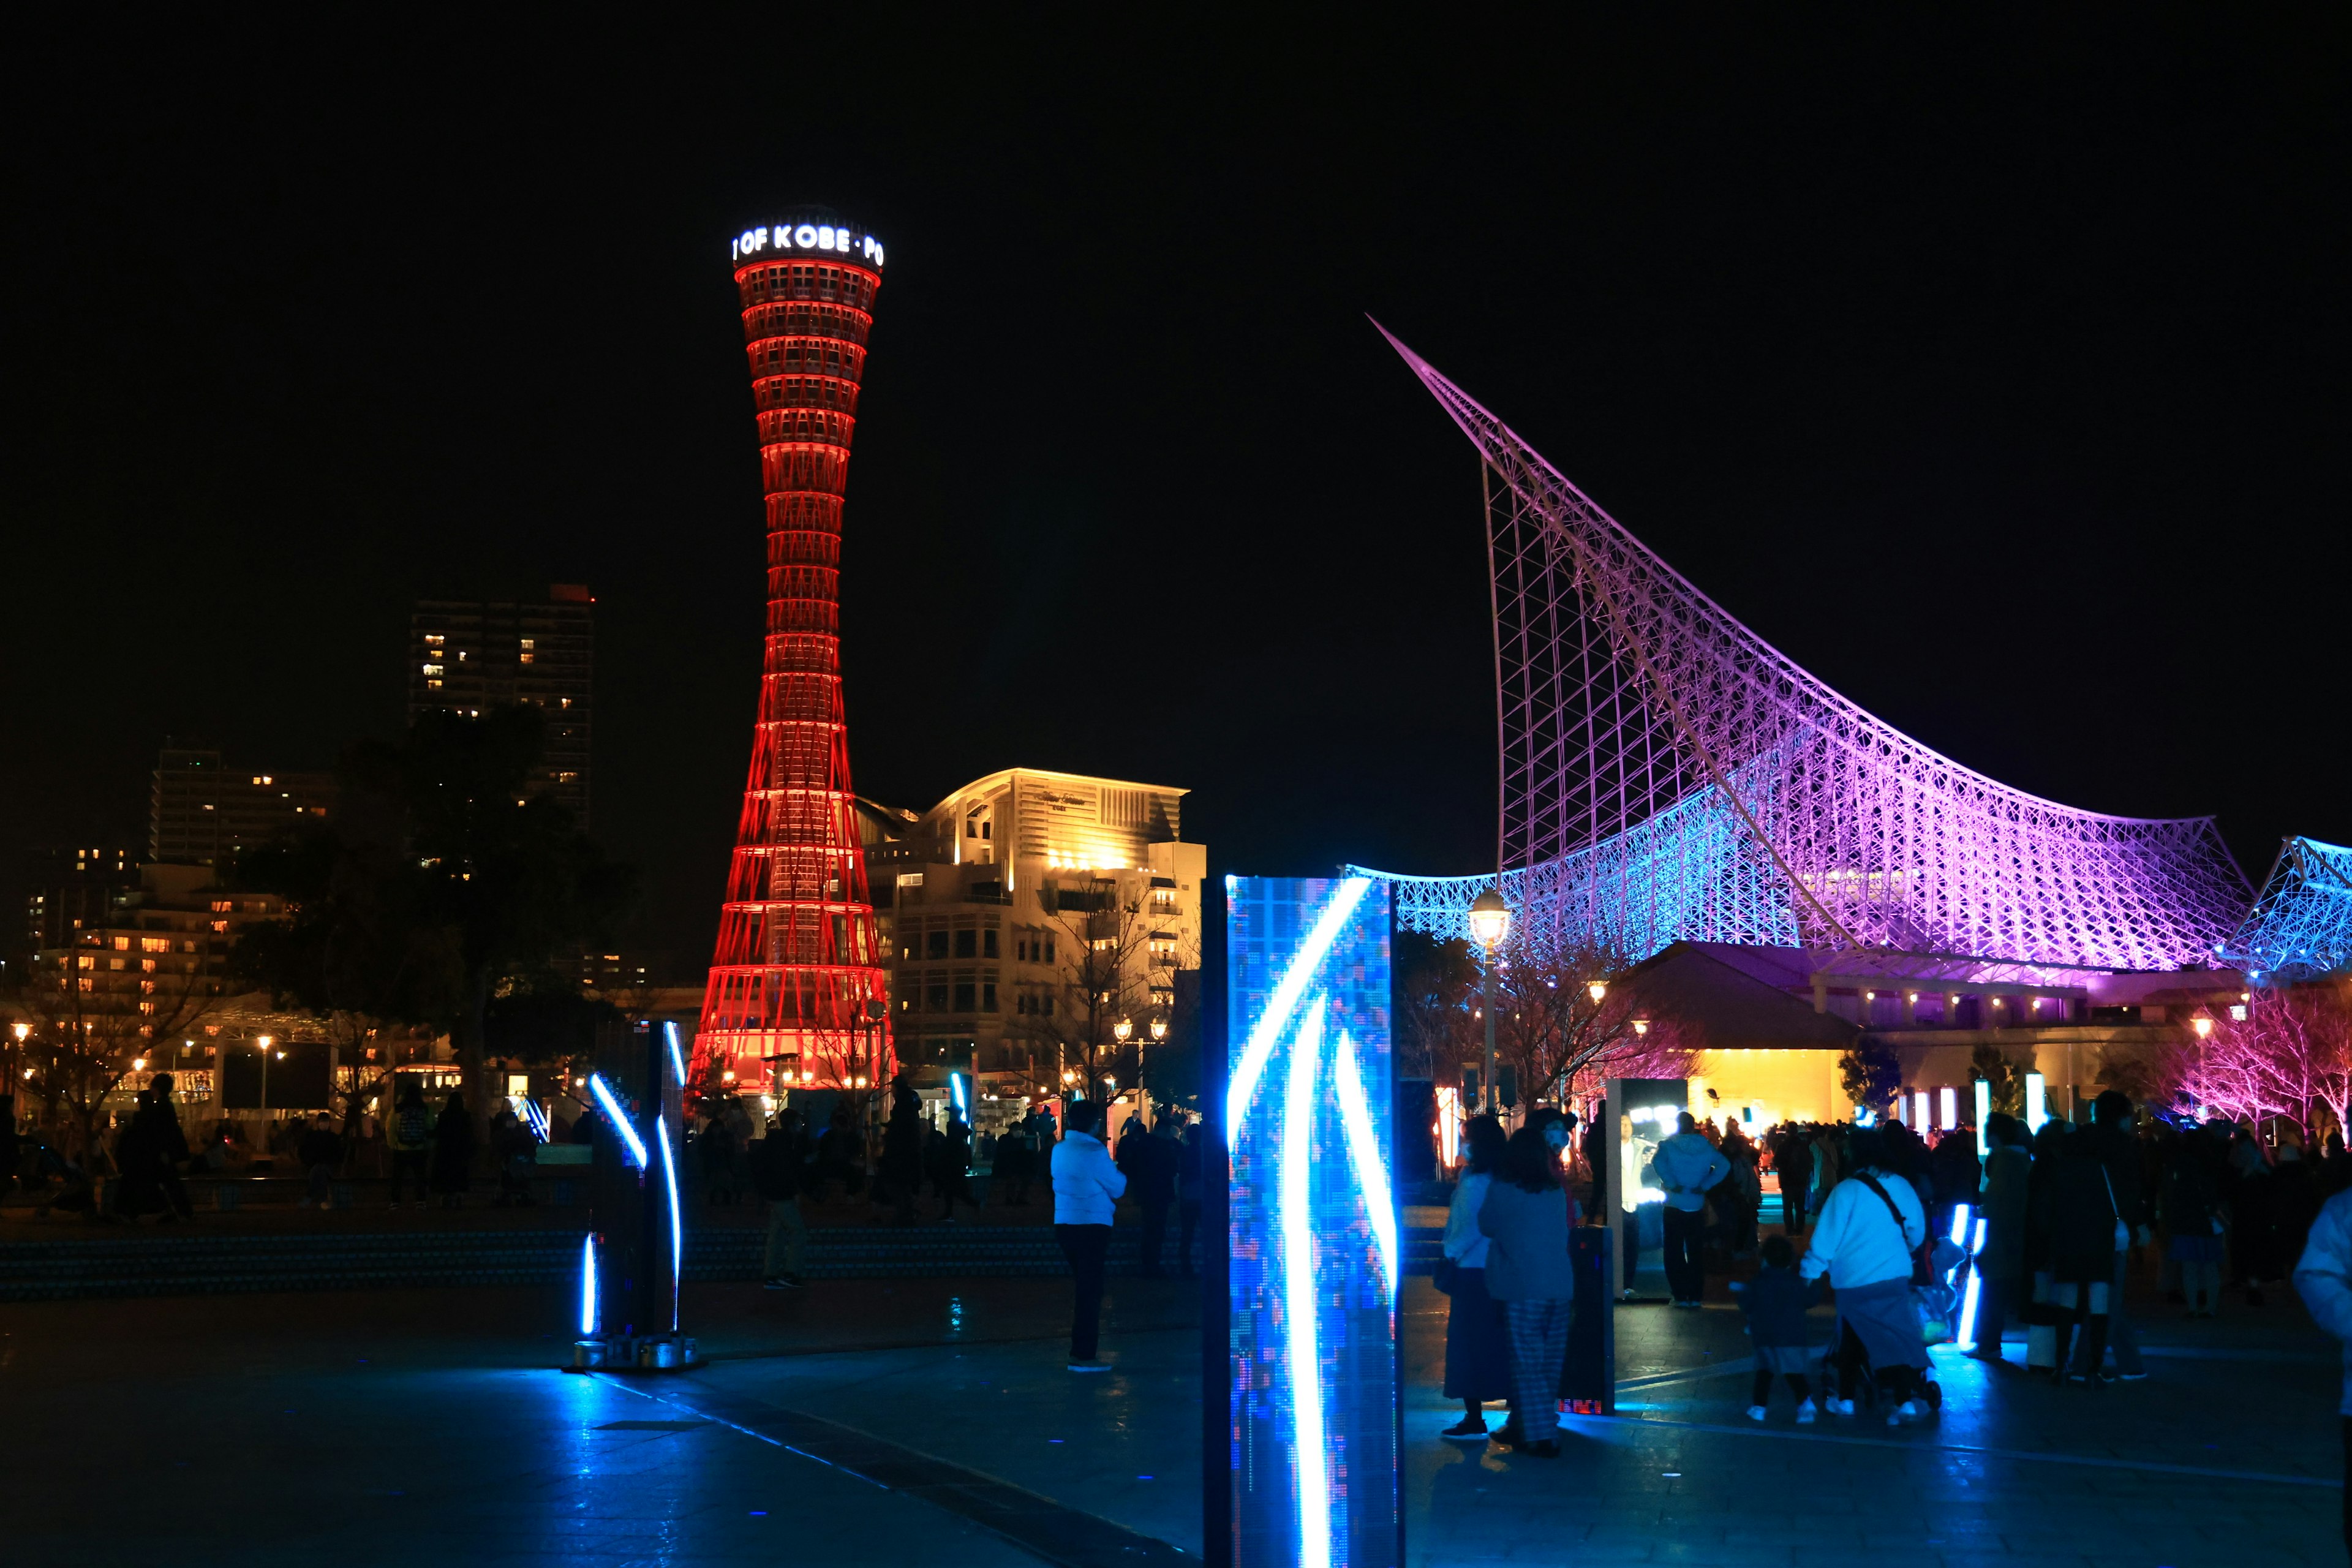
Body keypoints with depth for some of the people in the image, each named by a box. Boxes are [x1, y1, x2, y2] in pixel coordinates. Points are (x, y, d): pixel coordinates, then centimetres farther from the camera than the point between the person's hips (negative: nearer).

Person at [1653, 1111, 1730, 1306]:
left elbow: (1658, 1161, -24)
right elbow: (1724, 1165, -7)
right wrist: (1704, 1186, -7)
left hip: (1674, 1206, -3)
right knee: (1696, 1253, 11)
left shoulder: (1668, 1145, -5)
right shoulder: (1706, 1147, 3)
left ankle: (1680, 1296, 0)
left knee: (1674, 1253, 4)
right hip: (1697, 1207, 3)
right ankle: (1695, 1296, 9)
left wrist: (1672, 1185, -17)